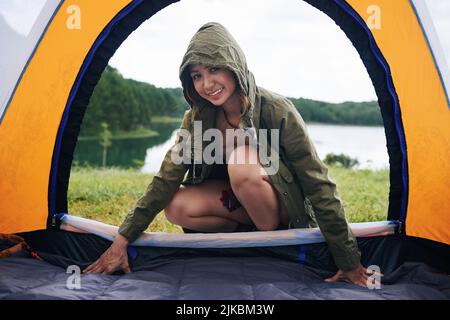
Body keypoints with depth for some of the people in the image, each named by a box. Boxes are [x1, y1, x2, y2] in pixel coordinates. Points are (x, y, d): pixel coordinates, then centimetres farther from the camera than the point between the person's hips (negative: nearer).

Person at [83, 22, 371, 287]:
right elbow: (167, 178, -11)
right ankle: (251, 229, -3)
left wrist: (349, 262, -23)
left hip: (286, 206, -4)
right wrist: (123, 240, -17)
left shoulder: (276, 110, -25)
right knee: (177, 207, -23)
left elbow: (319, 184, -24)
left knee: (242, 162, -35)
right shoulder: (198, 118, -11)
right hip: (238, 200, 5)